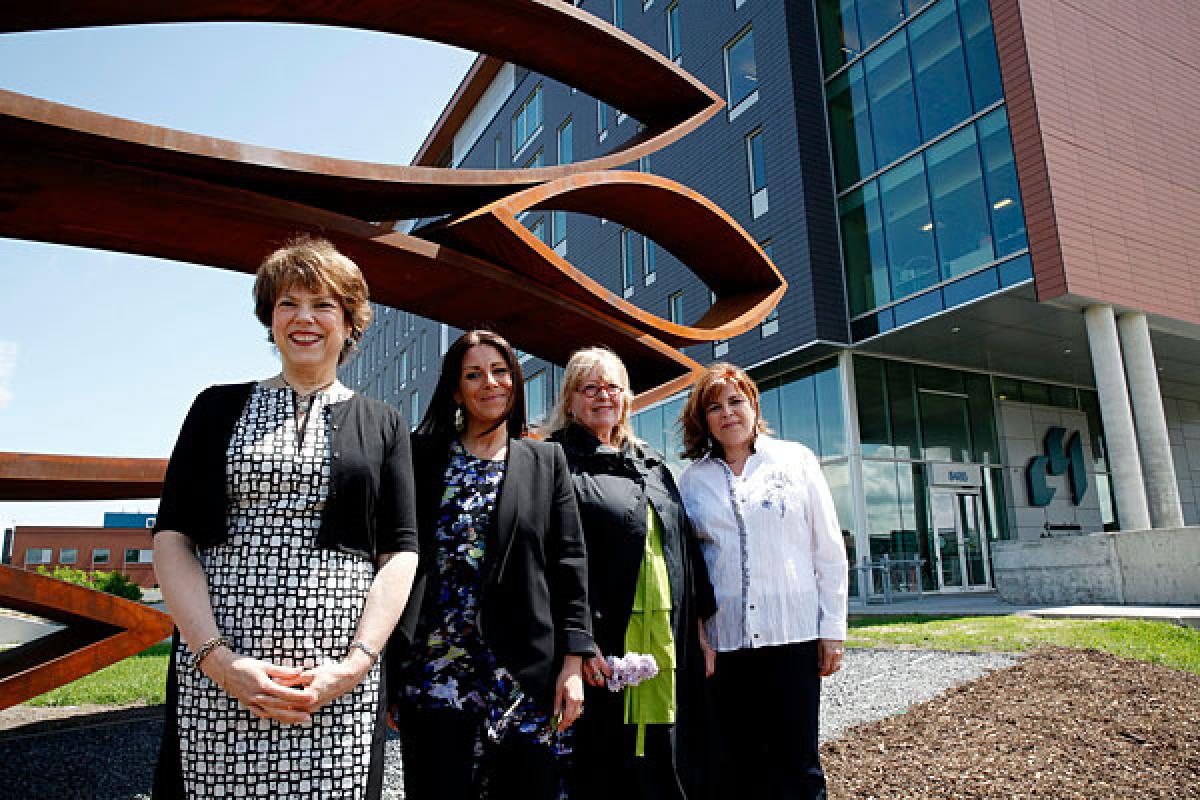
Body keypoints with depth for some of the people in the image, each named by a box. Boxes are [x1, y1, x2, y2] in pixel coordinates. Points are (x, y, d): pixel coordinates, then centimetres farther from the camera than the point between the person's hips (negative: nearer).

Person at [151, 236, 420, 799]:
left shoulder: (381, 425, 9)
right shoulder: (218, 409, 11)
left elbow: (400, 553, 3)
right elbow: (171, 537, 3)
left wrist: (356, 664, -10)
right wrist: (219, 658, -9)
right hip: (214, 674, 1)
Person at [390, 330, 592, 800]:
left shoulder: (546, 462, 8)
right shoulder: (423, 457, 7)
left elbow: (569, 566, 4)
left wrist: (573, 664, -3)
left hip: (525, 672, 0)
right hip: (435, 671, 0)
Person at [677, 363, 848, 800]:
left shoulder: (796, 459, 5)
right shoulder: (692, 479, 8)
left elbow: (829, 550, 4)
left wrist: (833, 628, 0)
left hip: (794, 633, -1)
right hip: (723, 639, 2)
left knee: (797, 764, 3)